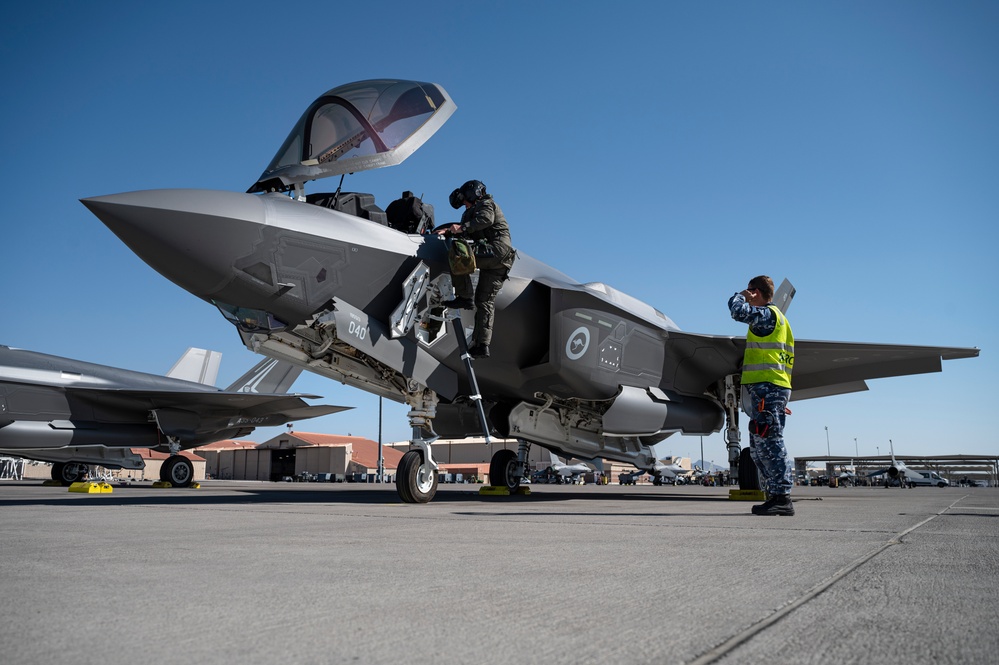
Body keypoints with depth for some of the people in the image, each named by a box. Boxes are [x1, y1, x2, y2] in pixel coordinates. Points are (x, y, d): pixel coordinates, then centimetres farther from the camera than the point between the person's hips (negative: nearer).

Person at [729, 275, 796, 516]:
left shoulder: (768, 314, -6)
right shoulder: (776, 318, 25)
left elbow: (737, 310, -25)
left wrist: (741, 296, -2)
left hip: (767, 388, -10)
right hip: (770, 389, 10)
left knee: (770, 443, -11)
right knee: (759, 447, 12)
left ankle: (782, 497, -11)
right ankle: (775, 495, 13)